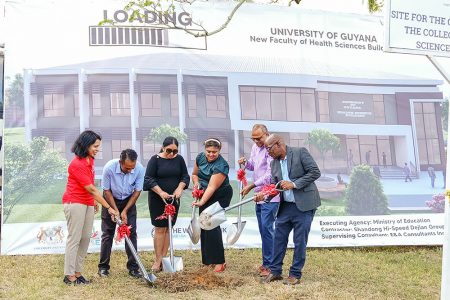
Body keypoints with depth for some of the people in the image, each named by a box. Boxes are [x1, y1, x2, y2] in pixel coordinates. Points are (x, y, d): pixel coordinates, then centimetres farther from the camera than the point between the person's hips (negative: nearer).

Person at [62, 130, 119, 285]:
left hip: (87, 203, 9)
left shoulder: (90, 160, 8)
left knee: (85, 238, 6)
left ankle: (78, 273, 11)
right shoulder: (77, 164, -19)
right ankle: (69, 275, -1)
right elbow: (91, 189, -19)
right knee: (74, 238, -6)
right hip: (75, 203, -9)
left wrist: (94, 202, 14)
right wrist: (109, 207, -17)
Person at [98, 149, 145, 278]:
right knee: (107, 233, -1)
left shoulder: (139, 169, -25)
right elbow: (107, 191, -17)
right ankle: (103, 267, 9)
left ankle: (133, 267, 2)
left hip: (129, 201, 2)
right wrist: (115, 210, -18)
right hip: (111, 200, -1)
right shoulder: (109, 167, -30)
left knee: (131, 232, -4)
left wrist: (125, 211, -15)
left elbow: (137, 191, -14)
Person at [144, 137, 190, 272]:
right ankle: (157, 260, 3)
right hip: (157, 199, -3)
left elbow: (185, 176, 6)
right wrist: (161, 192, -21)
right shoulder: (155, 159, -7)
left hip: (173, 199, 3)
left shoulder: (179, 159, 3)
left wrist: (180, 188, -12)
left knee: (168, 228, 5)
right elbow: (149, 179, -11)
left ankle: (164, 258, 12)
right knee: (160, 229, -3)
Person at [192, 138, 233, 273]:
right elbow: (195, 174, 11)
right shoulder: (200, 157, -4)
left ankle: (219, 261, -9)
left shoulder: (221, 166, -25)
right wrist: (197, 184, -9)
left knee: (212, 225, -14)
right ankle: (208, 259, 13)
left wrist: (201, 202, -39)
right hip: (205, 195, 7)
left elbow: (212, 187, -31)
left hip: (220, 197, -7)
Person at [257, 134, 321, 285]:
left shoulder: (300, 152, -9)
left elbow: (315, 172, -13)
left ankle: (295, 274, 14)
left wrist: (294, 184, -18)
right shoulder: (274, 163, 10)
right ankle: (275, 271, 22)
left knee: (300, 241, 2)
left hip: (304, 205, -6)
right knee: (278, 238, 9)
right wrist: (264, 194, -9)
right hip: (285, 206, 6)